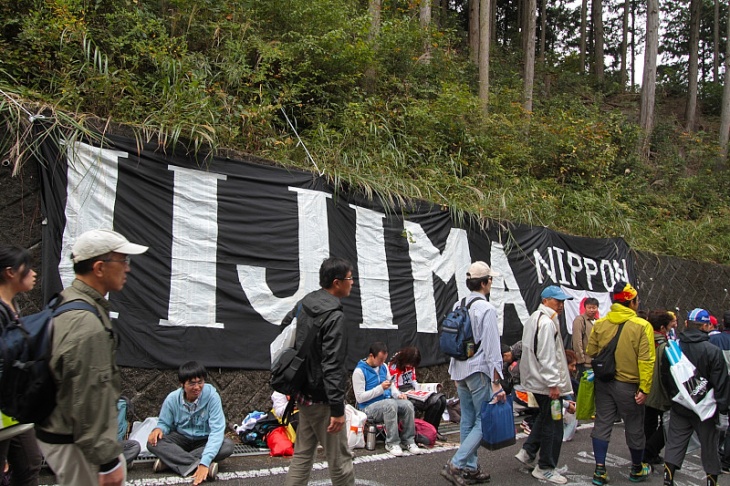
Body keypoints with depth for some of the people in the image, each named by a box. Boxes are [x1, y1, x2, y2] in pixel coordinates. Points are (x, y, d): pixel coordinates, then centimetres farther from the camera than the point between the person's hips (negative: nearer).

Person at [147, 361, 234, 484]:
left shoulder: (212, 396, -24)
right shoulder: (172, 399, -15)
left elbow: (217, 430, -30)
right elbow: (165, 424, 0)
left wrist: (204, 462, -42)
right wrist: (158, 429, -27)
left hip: (205, 440, -1)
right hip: (181, 438, 1)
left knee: (228, 445, -32)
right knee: (153, 442, -27)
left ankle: (168, 460, -30)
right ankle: (197, 465, -35)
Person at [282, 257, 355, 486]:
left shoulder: (305, 302, 5)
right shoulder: (335, 316, -21)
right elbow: (333, 366, -25)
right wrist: (338, 409, -22)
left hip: (304, 393, 9)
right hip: (322, 399, -9)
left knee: (303, 454, 16)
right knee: (340, 458, 5)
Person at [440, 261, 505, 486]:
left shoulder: (458, 306, 7)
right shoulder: (486, 309, -15)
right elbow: (492, 348, -17)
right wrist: (496, 383, -14)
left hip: (460, 370, 8)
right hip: (479, 371, -8)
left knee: (467, 421, 14)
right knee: (484, 421, 0)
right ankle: (455, 465, -8)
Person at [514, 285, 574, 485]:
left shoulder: (535, 318, 13)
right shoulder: (547, 323, -20)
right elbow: (546, 357, -24)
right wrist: (553, 384, -22)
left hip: (535, 380, 11)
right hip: (546, 382, -11)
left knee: (544, 417, 25)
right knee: (553, 425, 0)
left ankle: (527, 451, 29)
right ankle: (545, 468, 10)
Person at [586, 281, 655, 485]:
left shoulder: (599, 324, -1)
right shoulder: (642, 326, -12)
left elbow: (590, 354, 5)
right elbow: (646, 361, -16)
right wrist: (644, 389, -13)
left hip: (603, 383, 4)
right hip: (628, 385, -3)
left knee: (602, 424, 9)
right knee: (634, 428, 13)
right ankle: (637, 469, 30)